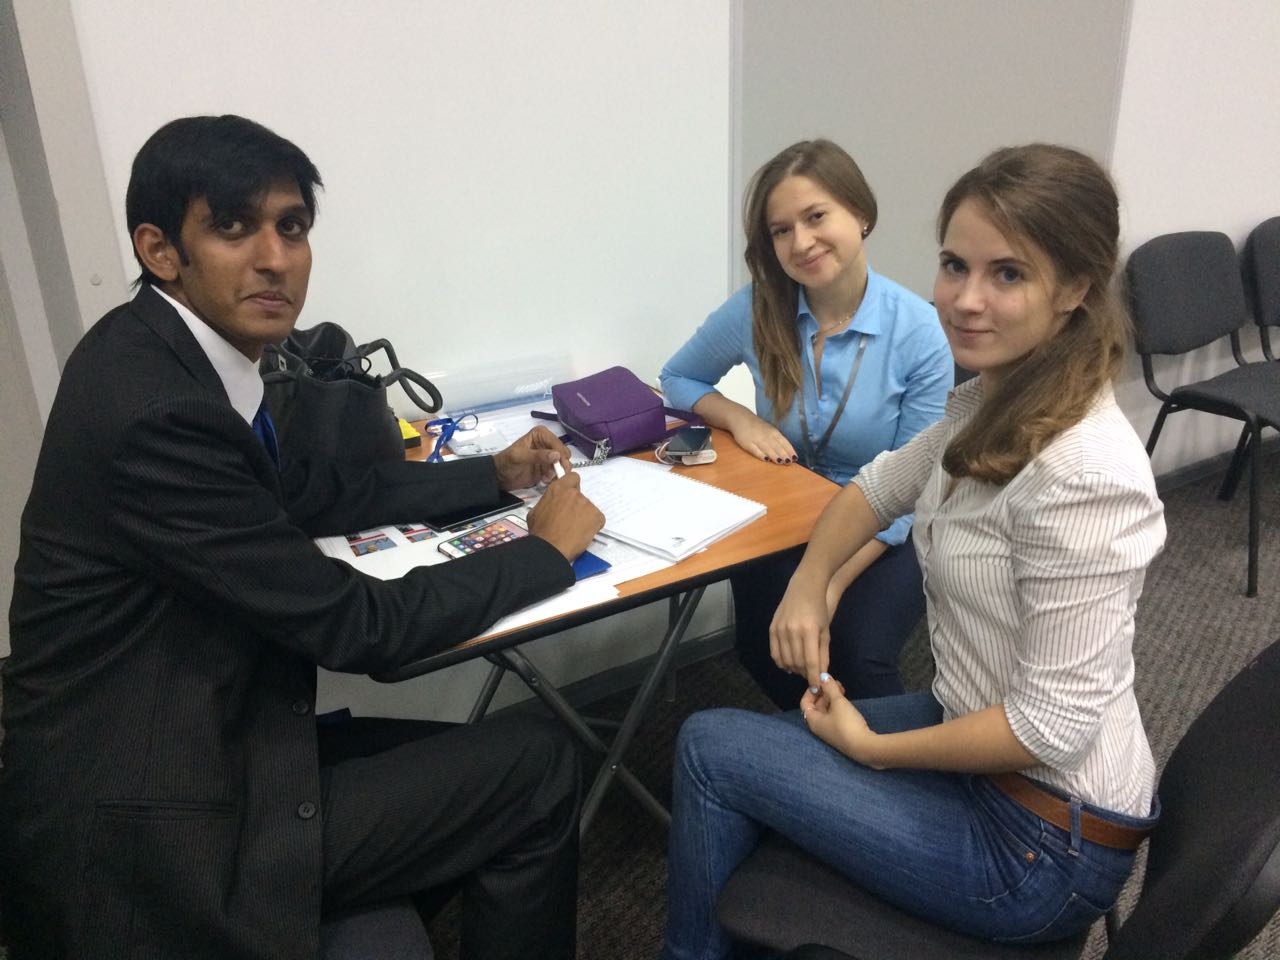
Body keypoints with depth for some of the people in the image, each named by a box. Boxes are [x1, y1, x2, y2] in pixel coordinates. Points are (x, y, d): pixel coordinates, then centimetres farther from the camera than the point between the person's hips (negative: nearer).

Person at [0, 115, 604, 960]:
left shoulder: (153, 351, 1)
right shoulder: (155, 411, -27)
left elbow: (304, 494, 14)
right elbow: (357, 628, -22)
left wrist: (493, 475, 13)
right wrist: (547, 552, -9)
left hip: (163, 749, 9)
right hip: (148, 837, -9)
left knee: (467, 760, 19)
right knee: (537, 768, -5)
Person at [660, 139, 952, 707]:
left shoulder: (920, 334, -15)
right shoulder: (758, 309, -9)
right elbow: (677, 379, 9)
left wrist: (833, 582, -21)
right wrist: (739, 419, -13)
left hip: (882, 535, -2)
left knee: (862, 657, -25)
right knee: (763, 649, -20)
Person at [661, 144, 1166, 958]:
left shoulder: (1079, 472, -29)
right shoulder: (993, 403, -1)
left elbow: (1054, 723, -26)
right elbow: (879, 486, 14)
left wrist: (870, 746, -13)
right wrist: (807, 587, -2)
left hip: (1047, 839, -8)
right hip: (980, 746, 8)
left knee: (710, 748, -2)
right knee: (727, 747, 13)